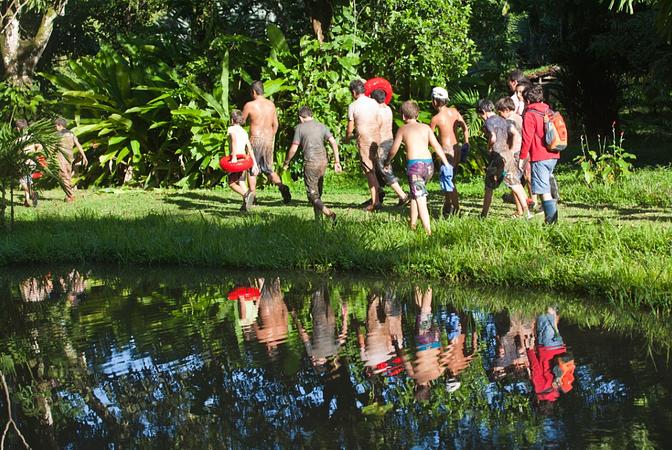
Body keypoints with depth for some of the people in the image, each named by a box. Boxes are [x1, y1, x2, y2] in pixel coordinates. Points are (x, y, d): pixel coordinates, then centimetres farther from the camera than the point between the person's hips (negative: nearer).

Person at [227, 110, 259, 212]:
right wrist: (254, 163, 17)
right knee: (241, 182, 13)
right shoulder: (244, 132, 19)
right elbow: (250, 149, 16)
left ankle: (246, 194, -28)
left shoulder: (231, 129, 0)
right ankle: (245, 205, 0)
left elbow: (234, 139, -21)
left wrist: (234, 156, -29)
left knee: (232, 183, -4)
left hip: (236, 158, -6)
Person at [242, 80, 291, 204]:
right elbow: (275, 124, 12)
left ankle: (252, 197, 3)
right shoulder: (271, 104, 7)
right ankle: (282, 187, -10)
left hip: (256, 139, -5)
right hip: (269, 140, 5)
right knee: (268, 169, 14)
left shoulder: (249, 105, -9)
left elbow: (241, 121, 0)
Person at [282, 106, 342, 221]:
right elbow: (334, 143, 2)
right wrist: (337, 161, 3)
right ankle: (318, 218, 17)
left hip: (310, 163, -5)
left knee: (312, 194, -3)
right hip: (323, 161, 5)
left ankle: (328, 213, -23)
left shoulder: (300, 127, 0)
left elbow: (293, 149, -2)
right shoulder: (321, 126, 11)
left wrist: (286, 163, 12)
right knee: (318, 192, 17)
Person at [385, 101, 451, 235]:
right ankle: (413, 224, 30)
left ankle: (428, 231, -16)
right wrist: (446, 164, 8)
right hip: (429, 164, 4)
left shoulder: (403, 130, 6)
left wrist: (388, 161, 29)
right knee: (416, 194, 24)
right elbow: (437, 146, 7)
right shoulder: (426, 127, 13)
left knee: (420, 199, -6)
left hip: (414, 164, -4)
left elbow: (393, 150, 10)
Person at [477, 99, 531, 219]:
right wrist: (511, 150, 11)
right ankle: (527, 212, -3)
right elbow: (515, 133, 5)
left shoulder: (488, 122, -8)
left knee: (489, 187, 6)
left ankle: (484, 215, 12)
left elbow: (493, 138, -22)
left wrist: (489, 148, -4)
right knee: (516, 185, 4)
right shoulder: (503, 121, 14)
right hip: (508, 154, 6)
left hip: (497, 156, -6)